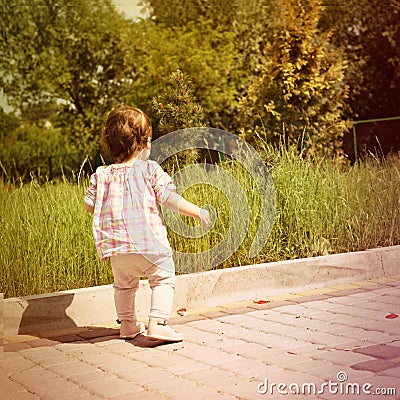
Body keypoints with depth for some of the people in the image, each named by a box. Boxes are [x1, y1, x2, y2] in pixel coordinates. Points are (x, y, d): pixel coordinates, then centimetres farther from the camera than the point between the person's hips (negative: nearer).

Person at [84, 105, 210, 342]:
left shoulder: (102, 175, 5)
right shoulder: (150, 170, -6)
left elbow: (89, 204, 10)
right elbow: (168, 198, -11)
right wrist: (197, 212, -3)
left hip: (116, 246, 4)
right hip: (149, 243, -4)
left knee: (124, 284, 24)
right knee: (163, 278, 9)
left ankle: (128, 325, 31)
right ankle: (158, 323, -4)